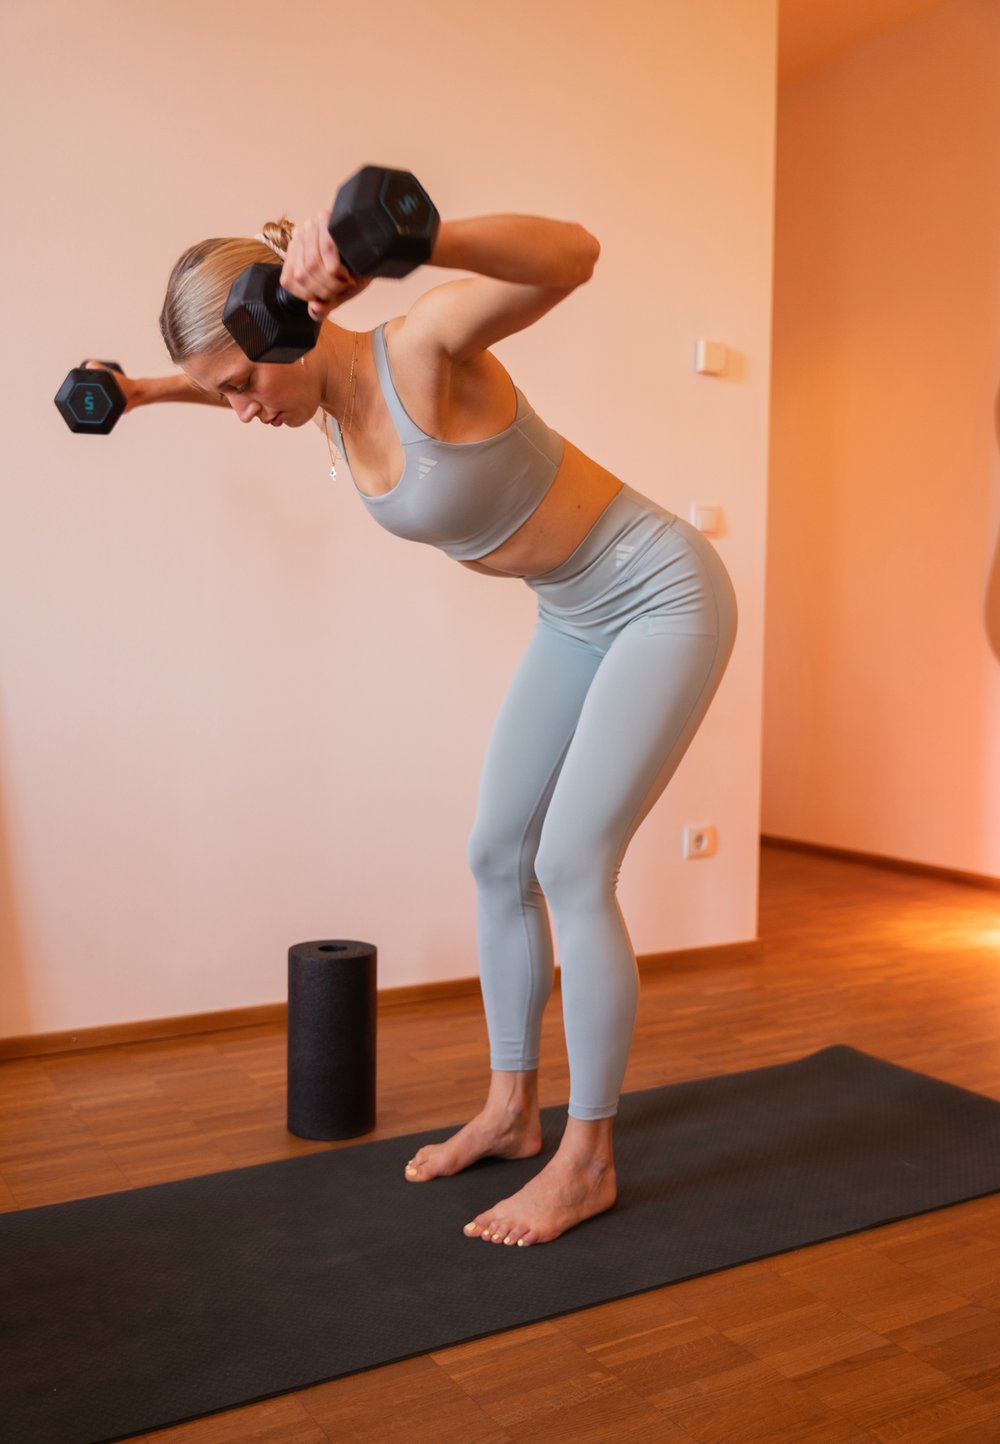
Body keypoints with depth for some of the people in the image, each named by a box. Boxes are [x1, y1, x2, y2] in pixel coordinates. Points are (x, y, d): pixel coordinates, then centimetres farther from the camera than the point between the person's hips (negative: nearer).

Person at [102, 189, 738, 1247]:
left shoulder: (420, 344, -25)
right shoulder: (333, 394, -2)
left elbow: (571, 255, -44)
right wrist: (155, 389, 23)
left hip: (665, 597, -8)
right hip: (577, 617, 9)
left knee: (571, 867, -12)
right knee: (496, 856, 8)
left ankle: (588, 1162, 4)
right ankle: (511, 1110, 24)